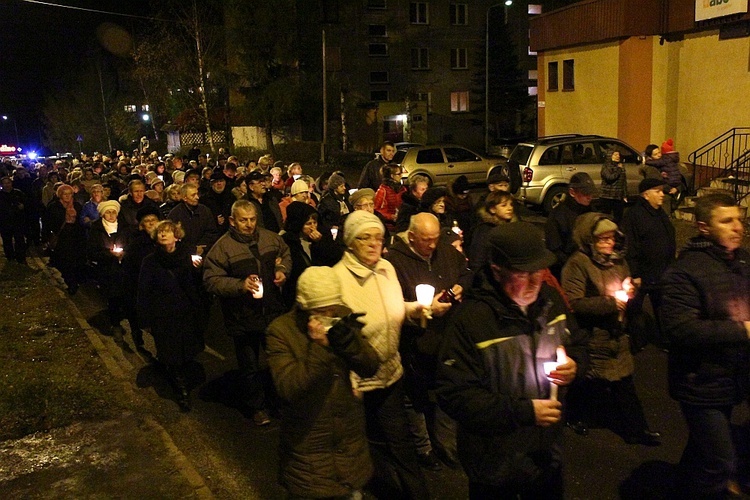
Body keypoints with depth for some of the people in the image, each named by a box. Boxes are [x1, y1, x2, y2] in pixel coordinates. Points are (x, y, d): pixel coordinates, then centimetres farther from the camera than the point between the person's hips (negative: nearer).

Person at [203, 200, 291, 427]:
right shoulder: (221, 247, -13)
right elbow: (211, 280, -16)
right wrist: (240, 285, -29)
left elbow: (286, 254, 18)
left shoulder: (270, 237, 0)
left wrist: (282, 268, -3)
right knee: (250, 365, 12)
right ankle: (257, 406, 33)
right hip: (243, 317, -3)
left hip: (274, 312, 4)